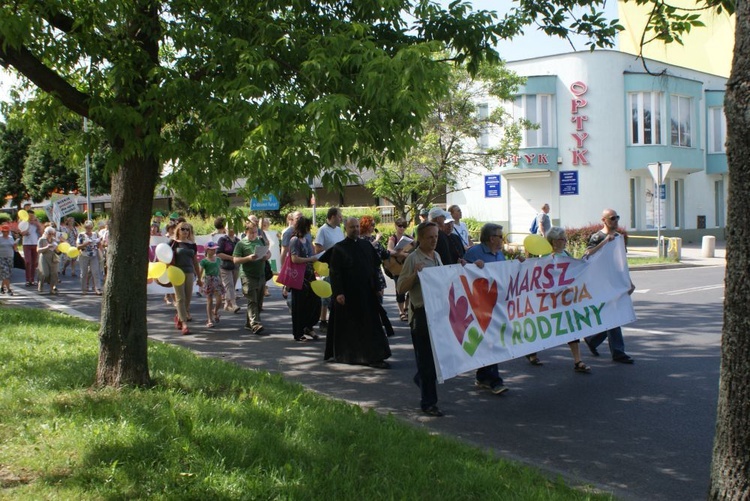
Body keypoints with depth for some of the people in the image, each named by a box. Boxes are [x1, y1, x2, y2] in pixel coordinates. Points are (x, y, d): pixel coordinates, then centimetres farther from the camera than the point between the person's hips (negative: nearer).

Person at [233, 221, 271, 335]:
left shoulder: (259, 241, 14)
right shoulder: (241, 244, -3)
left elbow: (269, 252, 24)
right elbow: (235, 260, -9)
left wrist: (267, 256, 0)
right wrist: (249, 258, -23)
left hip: (261, 275, 7)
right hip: (248, 276, -7)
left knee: (259, 301, 11)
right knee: (252, 301, -12)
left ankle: (249, 323, 24)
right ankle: (256, 325, -18)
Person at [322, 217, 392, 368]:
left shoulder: (367, 245, 8)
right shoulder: (339, 248, -5)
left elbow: (375, 265, 14)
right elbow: (335, 273, -9)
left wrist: (376, 287, 9)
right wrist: (338, 292, -17)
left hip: (367, 293, 4)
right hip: (348, 294, -4)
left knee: (371, 326, 3)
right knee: (347, 326, 3)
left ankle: (374, 357, 7)